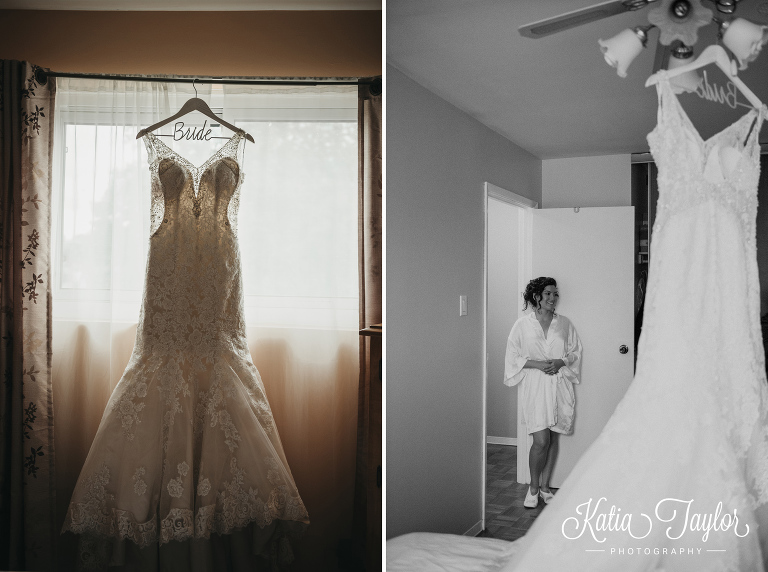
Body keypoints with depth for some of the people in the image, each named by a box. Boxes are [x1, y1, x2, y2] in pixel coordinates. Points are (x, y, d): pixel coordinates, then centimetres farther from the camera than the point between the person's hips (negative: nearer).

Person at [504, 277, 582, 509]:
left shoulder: (564, 323, 6)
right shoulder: (523, 324, -2)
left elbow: (576, 352, 11)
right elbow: (513, 356, 0)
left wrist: (560, 362, -9)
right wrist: (537, 364, -13)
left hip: (559, 386, 3)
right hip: (535, 387, -3)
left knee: (553, 439, 8)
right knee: (541, 440, -10)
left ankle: (545, 486, 24)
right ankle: (533, 487, 11)